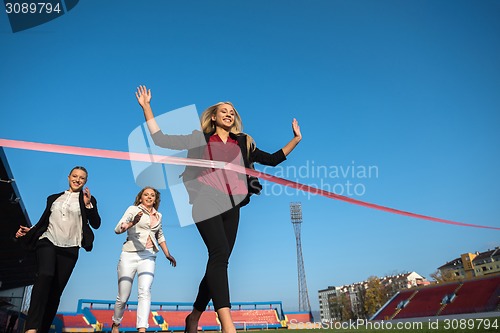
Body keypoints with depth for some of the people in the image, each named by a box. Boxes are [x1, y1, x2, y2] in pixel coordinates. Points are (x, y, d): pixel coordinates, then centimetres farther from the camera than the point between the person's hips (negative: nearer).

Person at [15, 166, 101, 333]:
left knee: (56, 291, -1)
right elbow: (44, 221, 23)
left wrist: (88, 205, -11)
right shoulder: (53, 198, 18)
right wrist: (29, 231, 9)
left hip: (69, 249, 0)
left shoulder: (88, 199, 10)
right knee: (45, 275, -26)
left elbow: (96, 224, -1)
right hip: (47, 242, 0)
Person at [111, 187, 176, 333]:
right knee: (123, 297, 5)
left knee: (145, 292, -18)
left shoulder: (158, 216, 15)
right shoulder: (133, 209, 1)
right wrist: (132, 223, -30)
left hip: (148, 257, 3)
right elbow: (118, 229, -11)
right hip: (129, 255, -3)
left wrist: (167, 254, 24)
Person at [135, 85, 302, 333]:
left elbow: (273, 159, 22)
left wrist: (296, 139, 18)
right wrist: (146, 107, 10)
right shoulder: (199, 139, 14)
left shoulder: (243, 143, 22)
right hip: (207, 202, -4)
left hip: (231, 206, 4)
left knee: (219, 261, 4)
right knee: (220, 253, -23)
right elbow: (160, 139, 11)